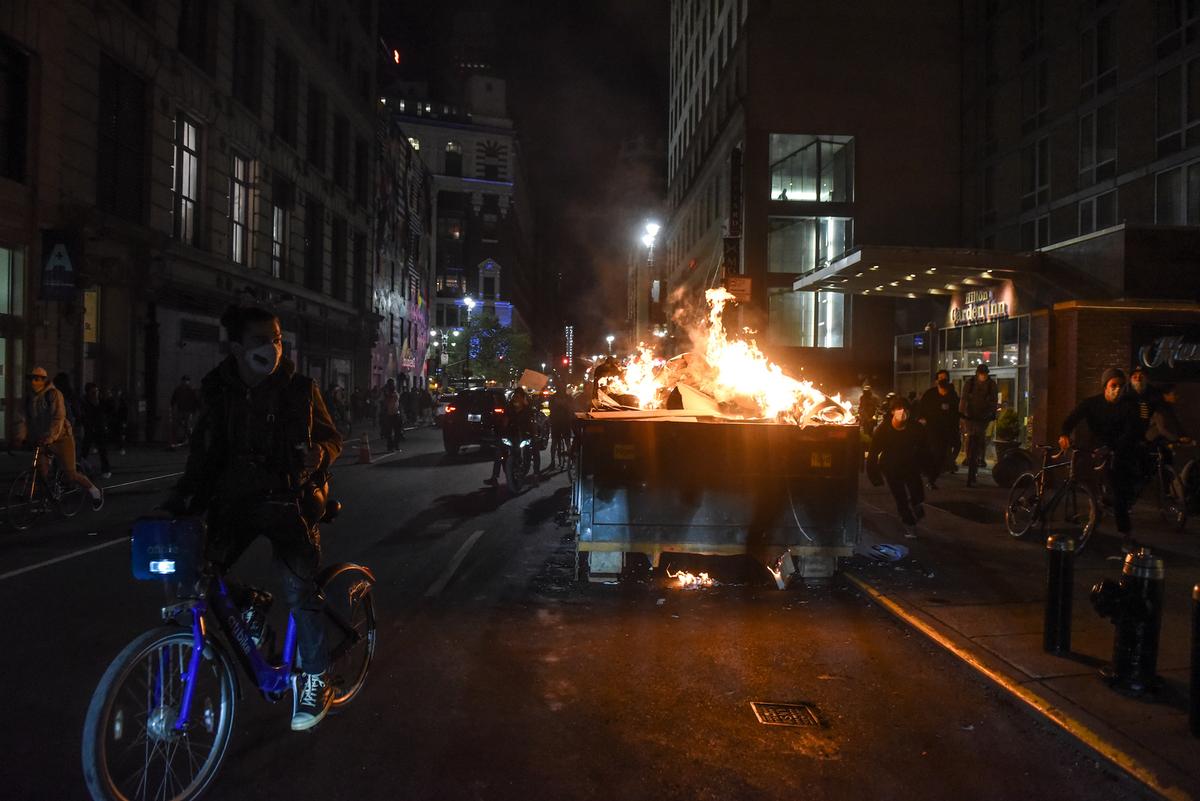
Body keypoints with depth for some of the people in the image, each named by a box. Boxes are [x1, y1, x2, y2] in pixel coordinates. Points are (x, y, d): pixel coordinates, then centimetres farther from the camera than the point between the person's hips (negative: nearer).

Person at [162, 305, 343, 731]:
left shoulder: (299, 388, -3)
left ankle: (314, 680, 5)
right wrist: (184, 495, -6)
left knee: (299, 587, -11)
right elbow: (205, 452, 8)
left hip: (288, 500, -3)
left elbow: (331, 437, 3)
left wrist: (318, 451, -20)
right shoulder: (218, 390, 3)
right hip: (235, 499, 3)